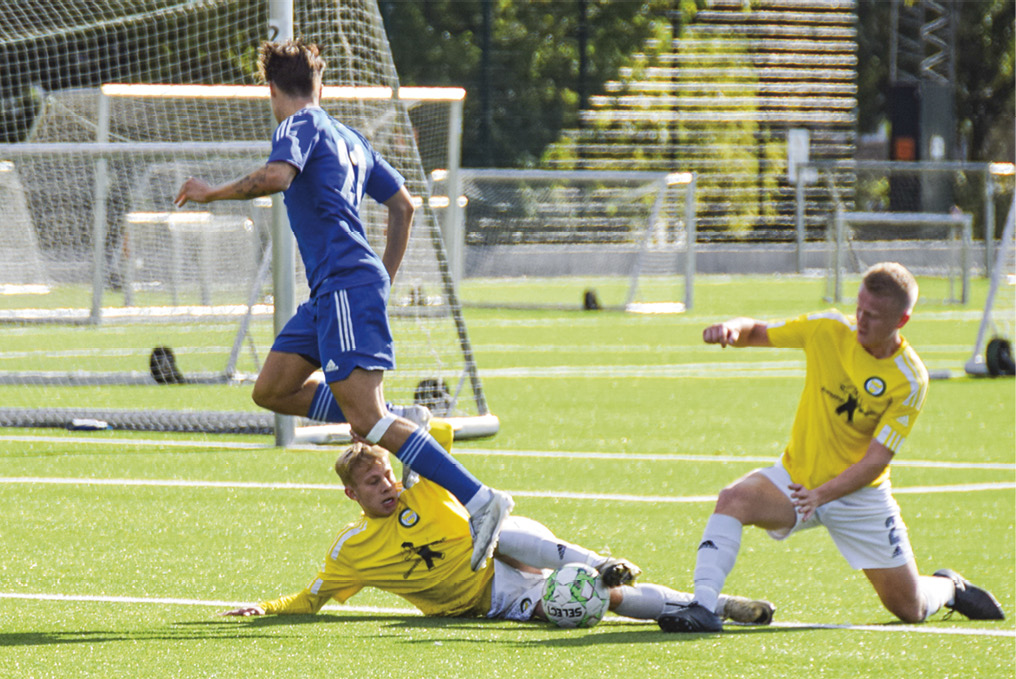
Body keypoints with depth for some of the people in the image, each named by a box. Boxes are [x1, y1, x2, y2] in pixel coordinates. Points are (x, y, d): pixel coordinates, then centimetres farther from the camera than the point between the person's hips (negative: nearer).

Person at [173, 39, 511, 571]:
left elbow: (276, 175, -25)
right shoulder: (349, 138, 22)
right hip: (331, 290, 9)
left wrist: (213, 193, -11)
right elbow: (403, 205, 25)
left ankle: (479, 499, -24)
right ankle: (403, 425, 7)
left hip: (347, 286, -9)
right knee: (272, 390, 12)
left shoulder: (301, 126, -4)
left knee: (365, 420, -16)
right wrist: (384, 281, 30)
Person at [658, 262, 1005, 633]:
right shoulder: (828, 330, -10)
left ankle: (949, 587, 37)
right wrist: (733, 328, -24)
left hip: (859, 495, -2)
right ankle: (703, 606, -34)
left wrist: (823, 494, -33)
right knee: (733, 499, -30)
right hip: (796, 477, 2)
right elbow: (758, 333, 1)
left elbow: (876, 460, -19)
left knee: (910, 609, 2)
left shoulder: (911, 380, -17)